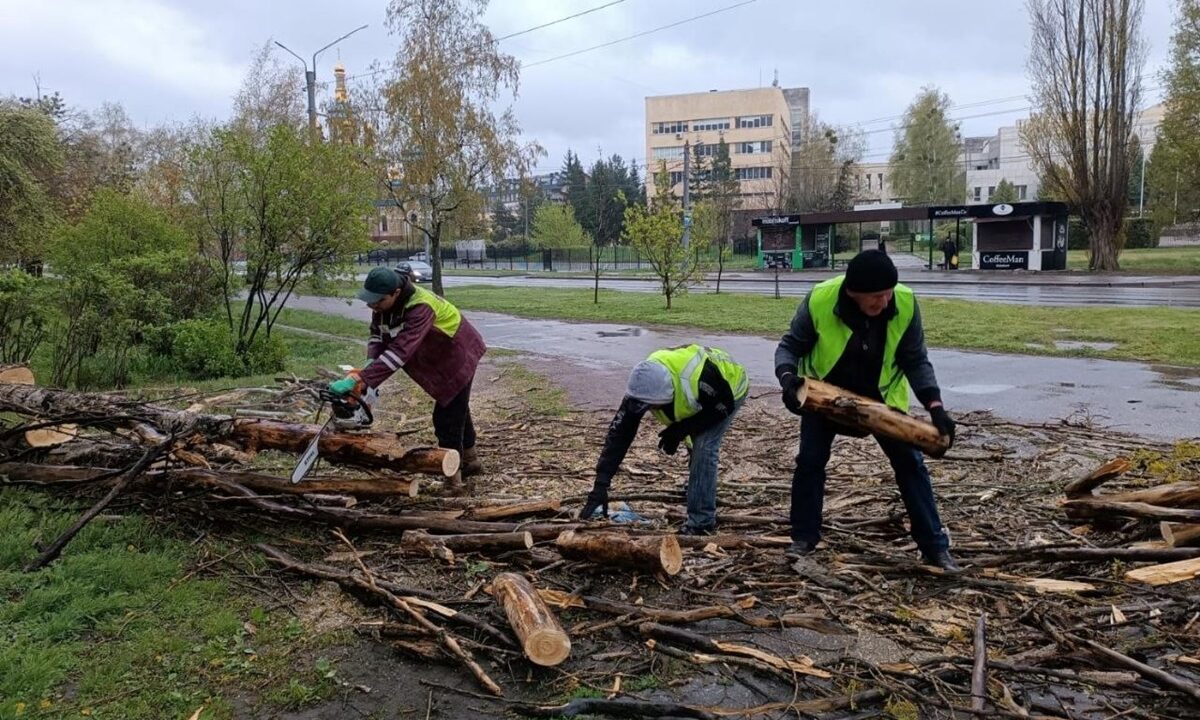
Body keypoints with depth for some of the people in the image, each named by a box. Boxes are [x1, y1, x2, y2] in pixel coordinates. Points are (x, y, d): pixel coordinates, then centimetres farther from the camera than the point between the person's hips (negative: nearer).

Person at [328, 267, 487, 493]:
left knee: (448, 417, -7)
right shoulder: (383, 302, -14)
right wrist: (371, 363, -29)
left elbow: (400, 351, -47)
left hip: (458, 357, -9)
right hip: (439, 359, 9)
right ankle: (470, 461, 40)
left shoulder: (420, 307, -39)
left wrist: (358, 379, -51)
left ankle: (453, 478, 5)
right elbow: (377, 333, -8)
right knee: (457, 409, 22)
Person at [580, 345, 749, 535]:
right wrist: (601, 484, -31)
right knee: (697, 448, 7)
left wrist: (682, 430, -28)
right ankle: (702, 514, 26)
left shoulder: (700, 378, -45)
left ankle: (701, 523, -13)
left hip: (730, 389, -5)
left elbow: (724, 406, -25)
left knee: (704, 447, -19)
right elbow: (619, 433, -27)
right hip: (702, 398, 6)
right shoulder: (643, 386, -29)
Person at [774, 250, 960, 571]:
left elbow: (916, 361, -14)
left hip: (881, 395, 1)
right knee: (809, 461, -2)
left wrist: (934, 405, -27)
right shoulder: (820, 299, -31)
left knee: (910, 463, 0)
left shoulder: (905, 304, -26)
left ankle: (935, 546, 11)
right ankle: (804, 537, 17)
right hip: (824, 393, -1)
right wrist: (788, 377, -39)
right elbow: (791, 345, -18)